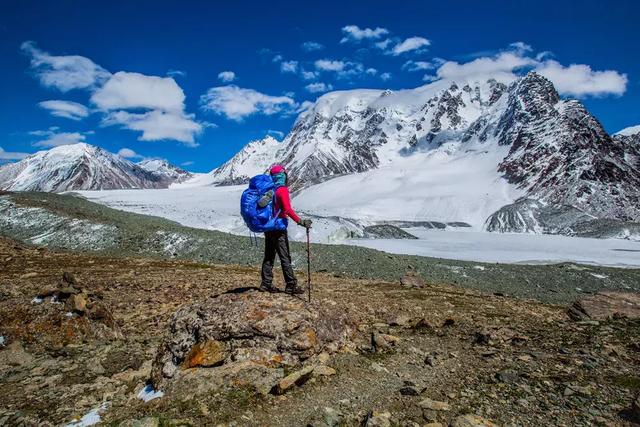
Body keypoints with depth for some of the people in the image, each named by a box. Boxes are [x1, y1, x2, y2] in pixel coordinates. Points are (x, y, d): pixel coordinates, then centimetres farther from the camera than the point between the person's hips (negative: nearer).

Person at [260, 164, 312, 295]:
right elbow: (288, 210, -25)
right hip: (278, 229, -8)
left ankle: (266, 284, 17)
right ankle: (291, 285, -2)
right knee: (285, 257, -4)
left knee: (269, 256, 13)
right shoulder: (282, 190, -13)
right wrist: (300, 221, -26)